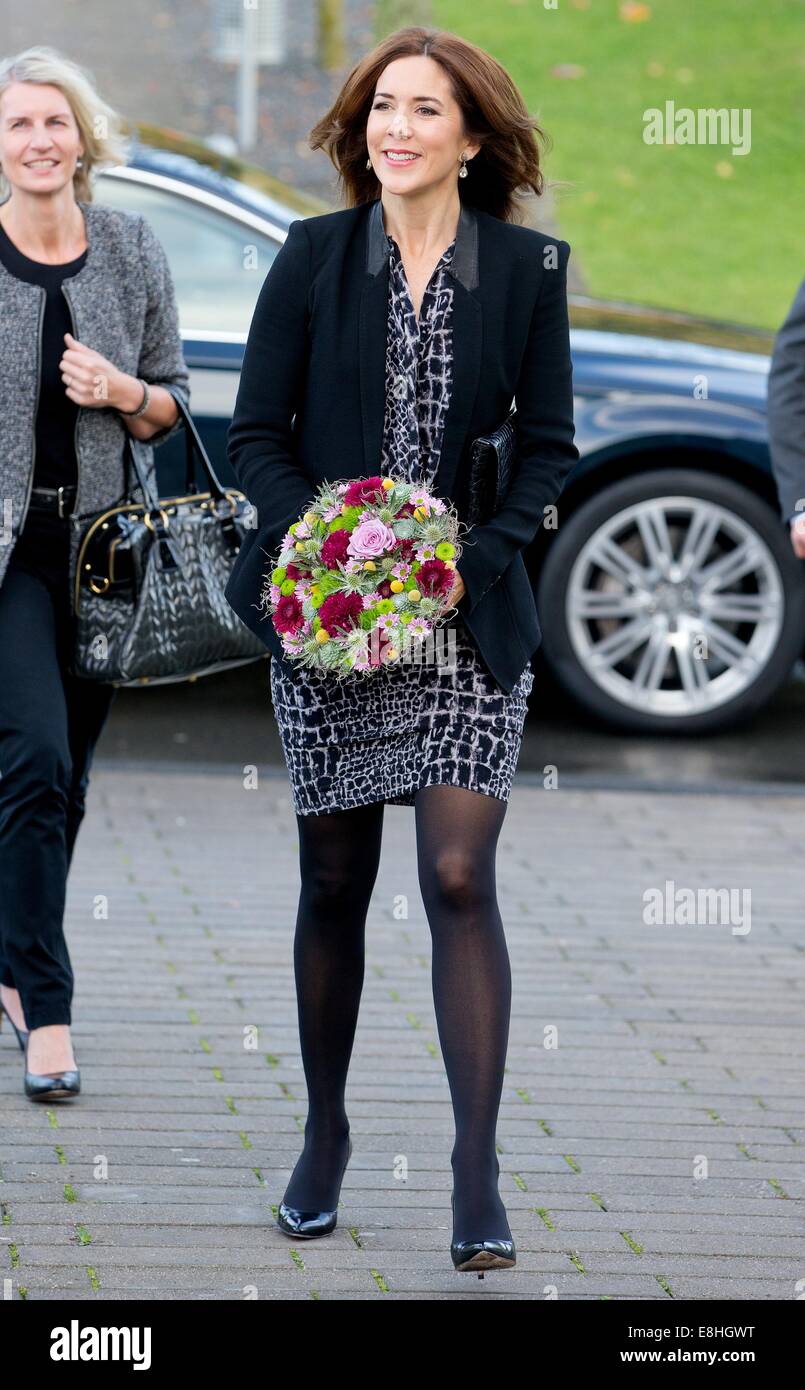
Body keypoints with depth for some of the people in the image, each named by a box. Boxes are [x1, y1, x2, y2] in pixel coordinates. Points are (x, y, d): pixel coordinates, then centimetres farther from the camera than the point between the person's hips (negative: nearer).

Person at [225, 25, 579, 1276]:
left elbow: (550, 447, 4)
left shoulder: (527, 267, 1)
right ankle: (325, 1136, 27)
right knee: (334, 882, 9)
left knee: (459, 879, -9)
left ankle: (478, 1176, -6)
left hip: (467, 613, -1)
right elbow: (255, 433, 1)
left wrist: (476, 557, -11)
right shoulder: (313, 258, 1)